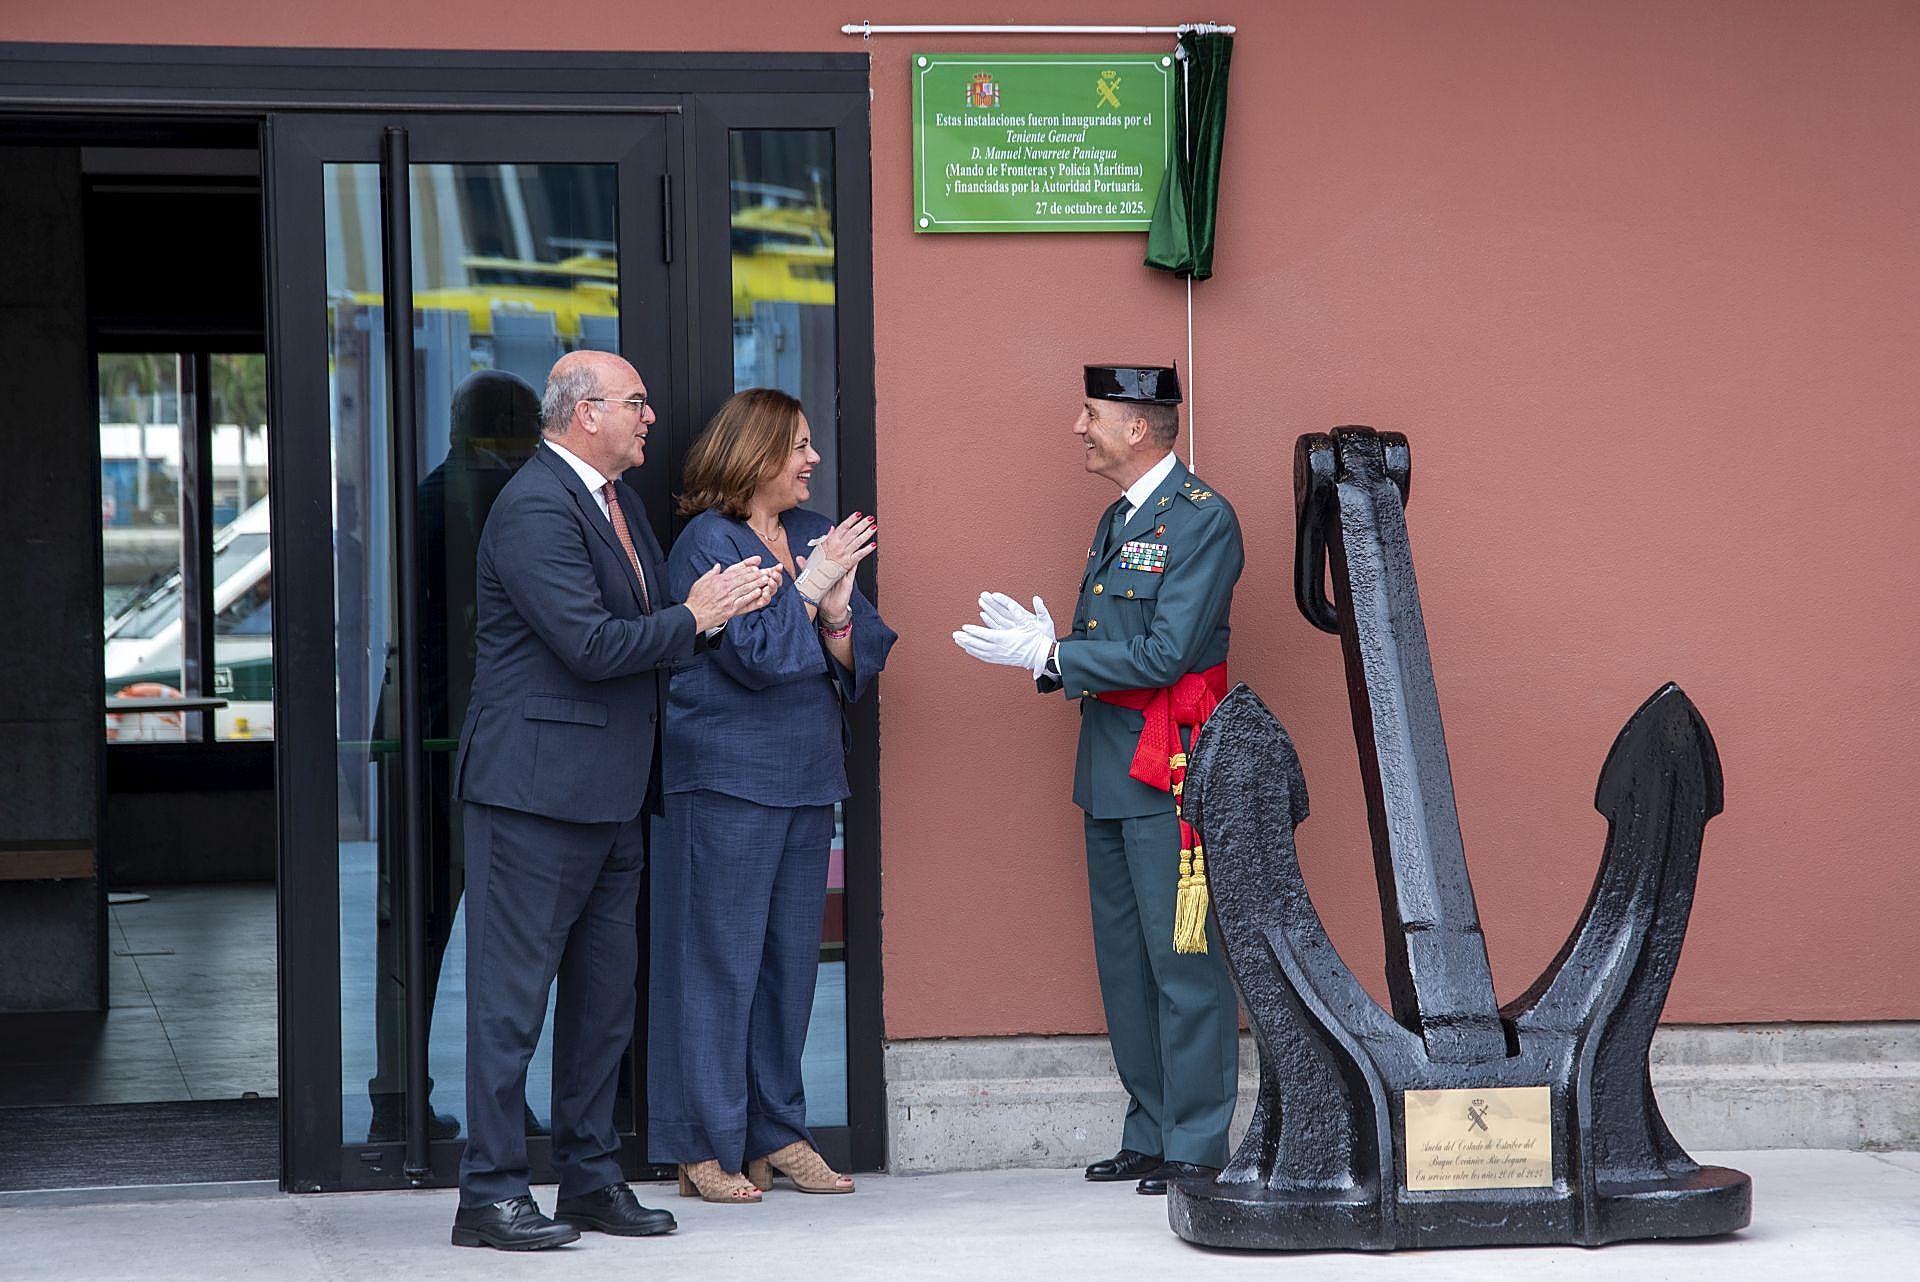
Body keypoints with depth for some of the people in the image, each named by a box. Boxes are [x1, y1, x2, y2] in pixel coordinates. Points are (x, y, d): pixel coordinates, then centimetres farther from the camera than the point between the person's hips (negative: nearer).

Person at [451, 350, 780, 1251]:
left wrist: (718, 604, 2)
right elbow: (589, 644, -22)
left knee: (604, 995, 13)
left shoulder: (617, 500, 16)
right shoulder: (535, 508, -16)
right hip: (537, 786, -10)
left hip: (612, 794, 10)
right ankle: (489, 1194, -2)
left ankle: (591, 1177, 20)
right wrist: (693, 618, -12)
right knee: (513, 995, -5)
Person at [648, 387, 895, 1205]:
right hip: (727, 778, -7)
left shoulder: (816, 538, 13)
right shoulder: (708, 542, -7)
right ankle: (707, 1147, 0)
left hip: (805, 780, 7)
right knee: (720, 957, -5)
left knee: (791, 955, 9)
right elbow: (755, 655, -15)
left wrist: (837, 604, -9)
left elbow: (860, 660, 9)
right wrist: (808, 586, -9)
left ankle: (777, 1133, 16)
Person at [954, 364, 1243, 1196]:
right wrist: (1041, 646, -1)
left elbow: (1164, 654, -19)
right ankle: (1149, 1135, 18)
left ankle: (1196, 1145, -2)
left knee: (1182, 961, -6)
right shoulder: (1117, 521, 17)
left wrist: (1048, 656, -17)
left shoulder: (1202, 519, -12)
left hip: (1169, 771, -9)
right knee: (1124, 960, 12)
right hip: (1110, 771, 9)